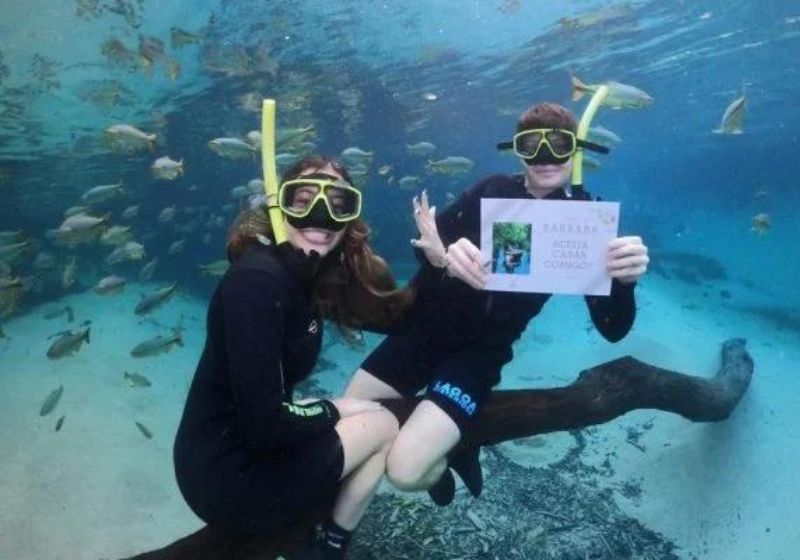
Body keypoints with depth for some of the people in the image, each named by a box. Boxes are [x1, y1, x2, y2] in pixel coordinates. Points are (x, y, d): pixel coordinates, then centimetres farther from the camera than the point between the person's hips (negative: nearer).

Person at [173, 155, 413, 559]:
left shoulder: (309, 274, 2)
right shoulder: (257, 280, -25)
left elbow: (395, 314, 12)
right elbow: (264, 421, -28)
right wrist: (331, 410, -10)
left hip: (244, 447, 9)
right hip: (227, 477, -9)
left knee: (365, 413, 20)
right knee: (383, 424, 3)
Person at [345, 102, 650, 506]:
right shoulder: (493, 190, 2)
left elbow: (612, 329, -9)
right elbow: (428, 242, -3)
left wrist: (623, 280, -32)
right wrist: (441, 255, -27)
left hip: (479, 350, -3)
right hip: (425, 326, 4)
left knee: (405, 469, -20)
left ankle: (443, 457, 14)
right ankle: (444, 441, 23)